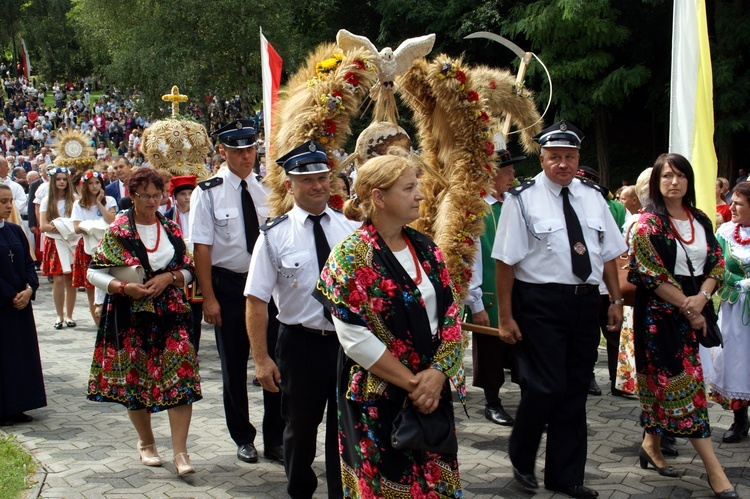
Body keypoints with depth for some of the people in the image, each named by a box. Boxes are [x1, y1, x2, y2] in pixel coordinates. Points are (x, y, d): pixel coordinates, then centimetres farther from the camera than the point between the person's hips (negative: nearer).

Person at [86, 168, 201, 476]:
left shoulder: (171, 229, 7)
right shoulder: (118, 231, -2)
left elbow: (188, 271, 11)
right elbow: (94, 273, -3)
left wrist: (168, 278, -10)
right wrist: (124, 287, -18)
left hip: (170, 315, 2)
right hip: (131, 316, -1)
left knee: (180, 378, -10)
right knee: (135, 380, 6)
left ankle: (180, 451, -8)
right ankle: (146, 444, 27)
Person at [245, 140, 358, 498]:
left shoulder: (349, 229, 0)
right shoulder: (276, 236, -8)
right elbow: (257, 300, -10)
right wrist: (261, 359, -14)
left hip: (348, 341, 2)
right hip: (301, 343, -1)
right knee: (300, 429, 16)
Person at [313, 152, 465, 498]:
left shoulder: (426, 249, 6)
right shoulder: (351, 256, -13)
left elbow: (451, 314, 4)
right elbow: (355, 338, -17)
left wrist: (437, 373, -11)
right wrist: (412, 382, -16)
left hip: (434, 392, 6)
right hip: (378, 400, -6)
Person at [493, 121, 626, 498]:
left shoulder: (592, 197, 10)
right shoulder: (523, 199, -6)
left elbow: (608, 254, 14)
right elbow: (505, 261, -8)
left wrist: (616, 300, 8)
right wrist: (506, 317, -11)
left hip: (585, 302, 6)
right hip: (540, 303, -5)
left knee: (576, 389, 11)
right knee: (545, 387, -8)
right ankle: (521, 460, 20)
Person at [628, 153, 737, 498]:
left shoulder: (700, 221, 9)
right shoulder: (649, 223, -8)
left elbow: (716, 262, 8)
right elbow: (652, 274, -13)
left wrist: (701, 297, -10)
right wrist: (686, 308, -13)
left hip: (693, 311, 6)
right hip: (660, 312, -6)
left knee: (663, 380, 11)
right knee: (685, 382, -7)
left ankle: (652, 444, 28)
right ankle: (714, 469, -6)